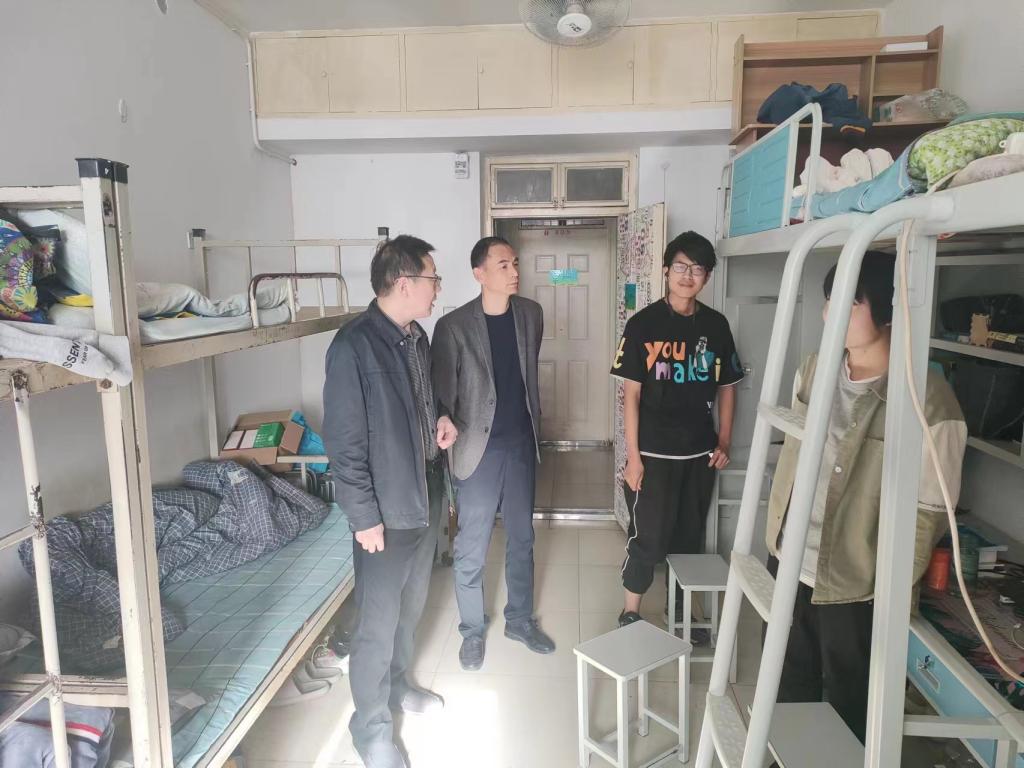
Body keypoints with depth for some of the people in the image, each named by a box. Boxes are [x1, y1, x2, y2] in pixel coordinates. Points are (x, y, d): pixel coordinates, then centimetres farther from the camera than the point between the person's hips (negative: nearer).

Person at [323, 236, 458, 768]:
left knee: (411, 606, 23)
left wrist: (440, 420, -2)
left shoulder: (417, 336, 5)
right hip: (386, 508, -8)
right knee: (378, 622, 7)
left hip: (426, 495, 8)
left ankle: (396, 684, 46)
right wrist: (364, 516, -18)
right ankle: (370, 724, 28)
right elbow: (344, 440, -21)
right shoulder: (354, 346, -22)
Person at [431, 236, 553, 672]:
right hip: (478, 450, -4)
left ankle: (520, 620, 36)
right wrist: (448, 445, -9)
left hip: (522, 445, 5)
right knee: (472, 549, 8)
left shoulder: (531, 314, 2)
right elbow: (443, 396, -10)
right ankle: (472, 631, 29)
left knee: (522, 539, 17)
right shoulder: (453, 326, -14)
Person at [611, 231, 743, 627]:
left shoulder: (716, 324, 3)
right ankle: (630, 614, 21)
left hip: (700, 452, 4)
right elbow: (631, 393, -10)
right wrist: (632, 455, -12)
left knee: (689, 536, 15)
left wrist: (724, 442, 4)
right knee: (648, 536, 2)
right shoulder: (643, 323, -9)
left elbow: (727, 387, 10)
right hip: (654, 452, -4)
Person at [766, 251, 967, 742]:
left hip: (855, 585, -5)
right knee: (790, 687, 25)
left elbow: (929, 511, -15)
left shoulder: (928, 399, -20)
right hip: (787, 562, 6)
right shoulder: (813, 369, -2)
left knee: (849, 707, 17)